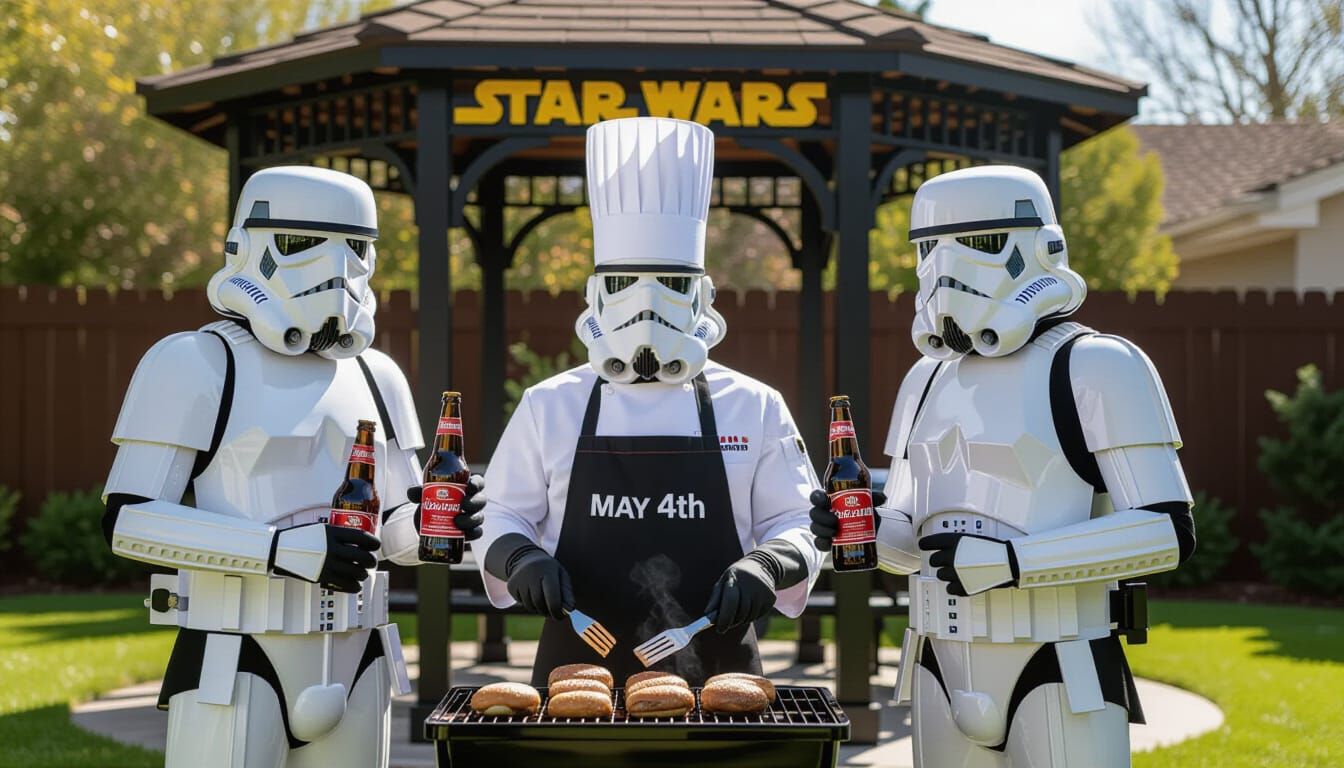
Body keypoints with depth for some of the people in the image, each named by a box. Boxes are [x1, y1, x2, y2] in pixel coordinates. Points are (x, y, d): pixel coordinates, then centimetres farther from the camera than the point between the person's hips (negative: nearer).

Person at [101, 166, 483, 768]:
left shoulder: (374, 376, 14)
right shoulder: (197, 365, -4)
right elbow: (129, 520, -12)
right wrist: (285, 548, -21)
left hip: (354, 665, 6)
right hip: (235, 667, -6)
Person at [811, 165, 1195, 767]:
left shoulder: (1096, 368, -8)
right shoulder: (930, 379, 13)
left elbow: (1166, 532, -14)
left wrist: (1010, 562, -21)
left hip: (1060, 683, -6)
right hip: (945, 675, 6)